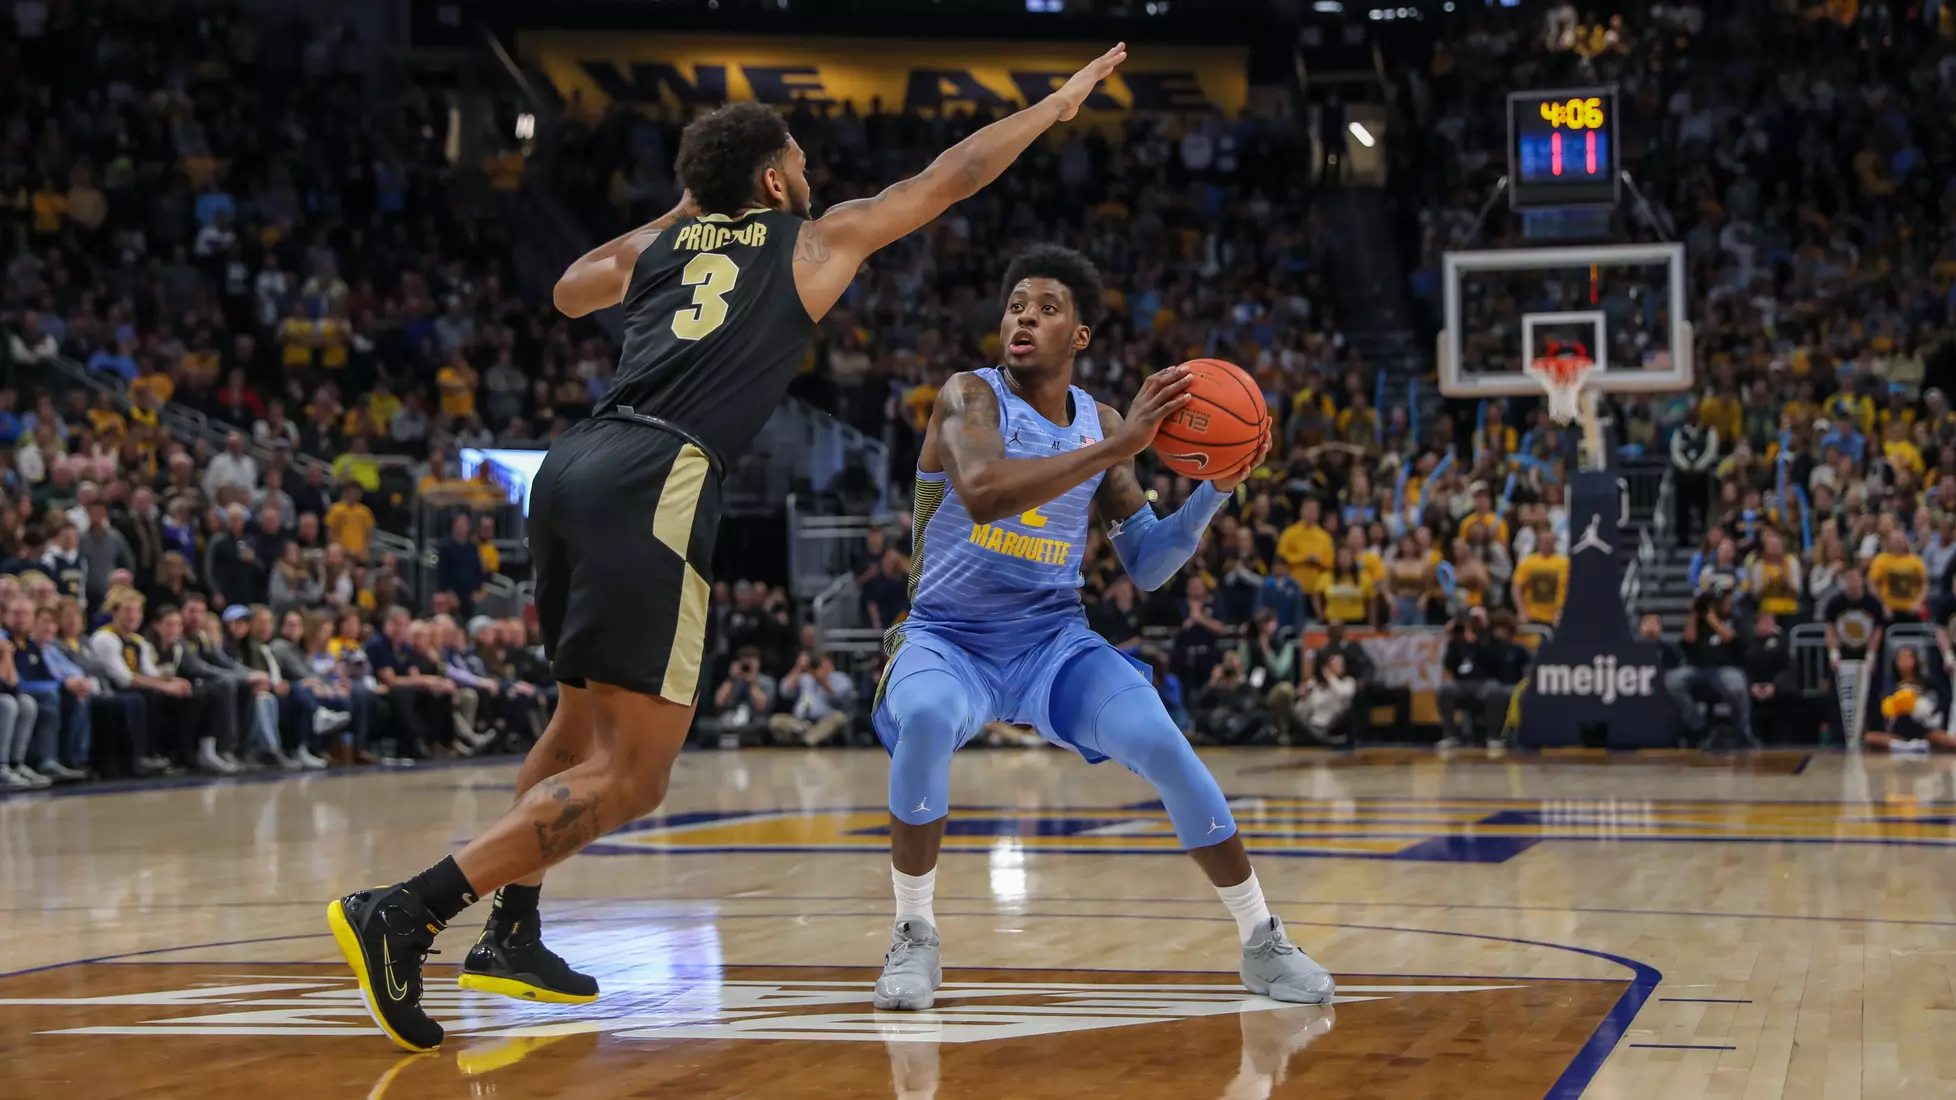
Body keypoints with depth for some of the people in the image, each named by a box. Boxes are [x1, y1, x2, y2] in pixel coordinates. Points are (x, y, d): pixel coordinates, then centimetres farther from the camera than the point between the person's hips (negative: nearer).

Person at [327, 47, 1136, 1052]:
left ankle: (510, 934, 29)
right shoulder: (816, 240, 15)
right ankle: (405, 913, -20)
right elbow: (952, 175, 26)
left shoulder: (664, 244, 26)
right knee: (630, 776, -8)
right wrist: (1059, 103, 39)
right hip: (653, 484, -7)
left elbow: (569, 291, 48)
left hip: (570, 470, 7)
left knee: (582, 722, 28)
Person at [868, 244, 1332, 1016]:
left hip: (1055, 642, 3)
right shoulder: (969, 397, -10)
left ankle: (1261, 941, -2)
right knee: (925, 719, -37)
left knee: (1164, 746, -20)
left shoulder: (1100, 424, 5)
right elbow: (982, 492, -33)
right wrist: (1117, 447, -35)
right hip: (949, 639, -3)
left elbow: (1147, 567, 7)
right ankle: (914, 937, -16)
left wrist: (1217, 490, -9)